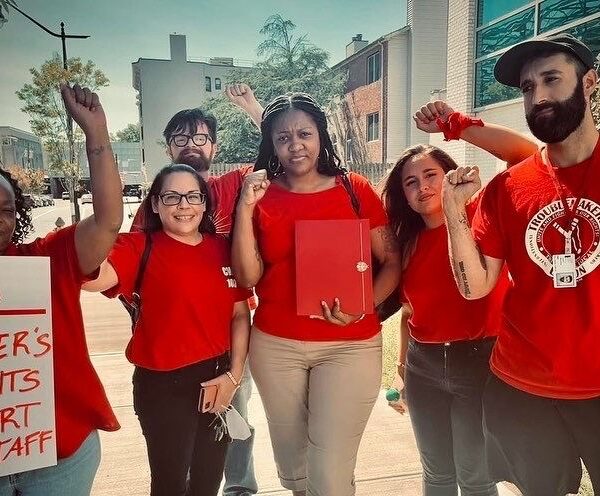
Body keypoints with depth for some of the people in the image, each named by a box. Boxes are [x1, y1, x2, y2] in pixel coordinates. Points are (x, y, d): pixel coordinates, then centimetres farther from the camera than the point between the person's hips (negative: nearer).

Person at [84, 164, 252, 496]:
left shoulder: (223, 249, 1)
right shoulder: (139, 247, -11)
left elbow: (240, 314, 3)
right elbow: (93, 278, -32)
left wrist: (234, 375, -3)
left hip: (219, 379, 4)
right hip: (163, 384, -4)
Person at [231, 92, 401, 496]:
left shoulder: (356, 190, -2)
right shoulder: (260, 196, 1)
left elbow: (392, 262, -1)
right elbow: (247, 277, -6)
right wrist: (245, 207, -15)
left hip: (350, 345, -2)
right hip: (275, 346, 3)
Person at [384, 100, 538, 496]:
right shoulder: (408, 241, 5)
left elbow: (527, 154, -21)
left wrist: (455, 124, -21)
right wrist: (401, 369, 12)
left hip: (478, 360, -4)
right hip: (423, 365, 5)